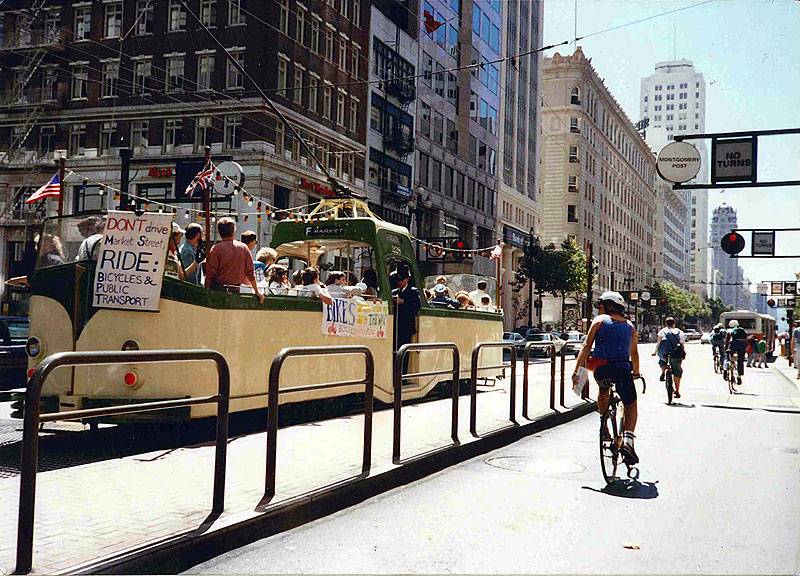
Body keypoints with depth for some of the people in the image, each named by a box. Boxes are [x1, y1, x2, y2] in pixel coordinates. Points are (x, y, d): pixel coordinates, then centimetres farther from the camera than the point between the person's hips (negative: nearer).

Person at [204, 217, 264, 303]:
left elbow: (210, 274, -8)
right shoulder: (244, 248, 4)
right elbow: (250, 273, 8)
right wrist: (257, 291, 19)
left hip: (218, 289, -3)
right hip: (236, 291, 3)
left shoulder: (215, 249, -5)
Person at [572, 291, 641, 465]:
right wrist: (636, 373, 37)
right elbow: (634, 353, 21)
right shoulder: (630, 326, 17)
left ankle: (604, 422, 20)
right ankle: (628, 441, -6)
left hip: (601, 369, -1)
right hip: (623, 369, 1)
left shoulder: (599, 320, 7)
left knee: (603, 391, 34)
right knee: (630, 406, 14)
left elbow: (586, 347, -1)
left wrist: (577, 370, -3)